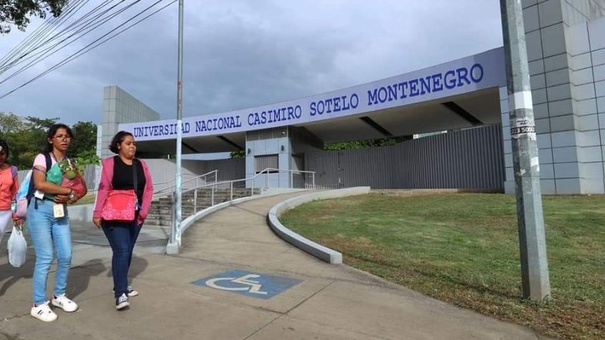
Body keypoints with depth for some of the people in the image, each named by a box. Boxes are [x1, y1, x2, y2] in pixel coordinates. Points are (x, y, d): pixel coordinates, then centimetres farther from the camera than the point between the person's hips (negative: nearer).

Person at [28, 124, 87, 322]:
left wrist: (70, 198, -11)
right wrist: (69, 191, -14)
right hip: (40, 210, -5)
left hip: (61, 212, 5)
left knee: (66, 256, 4)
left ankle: (59, 296, 23)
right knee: (45, 258, -4)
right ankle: (38, 304, 10)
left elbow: (83, 188, 8)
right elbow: (40, 184, -20)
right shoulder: (42, 158, -4)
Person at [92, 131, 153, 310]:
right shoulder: (110, 163, -3)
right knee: (121, 251, -12)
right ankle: (120, 294, -8)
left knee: (127, 251, 13)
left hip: (135, 216, 5)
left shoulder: (141, 164, 9)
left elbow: (148, 188, 8)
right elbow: (103, 189, -9)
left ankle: (121, 285, 30)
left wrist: (143, 211, 0)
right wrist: (97, 213, -14)